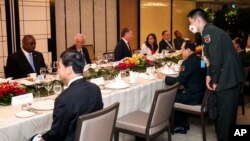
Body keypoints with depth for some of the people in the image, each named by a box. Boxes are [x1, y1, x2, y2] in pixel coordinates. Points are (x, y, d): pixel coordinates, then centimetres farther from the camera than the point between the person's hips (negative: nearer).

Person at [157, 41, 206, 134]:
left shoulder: (188, 62, -18)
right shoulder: (199, 60, 9)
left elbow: (179, 80, -19)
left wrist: (164, 77, -10)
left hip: (193, 96, -9)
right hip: (201, 93, 9)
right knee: (176, 92, 22)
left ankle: (180, 125, 17)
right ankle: (183, 123, 25)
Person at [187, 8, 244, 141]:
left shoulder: (209, 32, -16)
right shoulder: (209, 31, 16)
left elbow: (217, 59, -22)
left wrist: (215, 80, -12)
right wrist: (209, 75, 9)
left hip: (227, 78, -10)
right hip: (230, 76, 10)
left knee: (224, 114, -1)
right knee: (228, 112, 19)